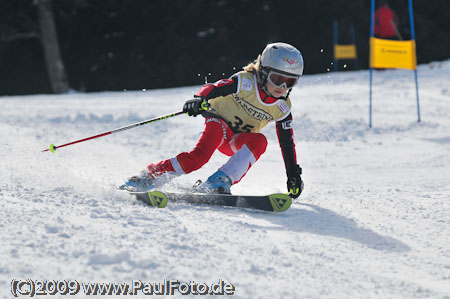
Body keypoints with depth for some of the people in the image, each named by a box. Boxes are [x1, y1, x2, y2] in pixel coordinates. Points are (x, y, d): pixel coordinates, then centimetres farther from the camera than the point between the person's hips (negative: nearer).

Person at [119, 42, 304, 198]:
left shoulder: (282, 108, -4)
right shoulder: (245, 82, -17)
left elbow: (287, 143, 4)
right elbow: (212, 89, -22)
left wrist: (293, 174, 3)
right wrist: (200, 100, -44)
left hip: (237, 142, 4)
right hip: (219, 122, -4)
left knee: (259, 141, -30)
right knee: (201, 154, -35)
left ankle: (221, 181, -37)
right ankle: (147, 178, -28)